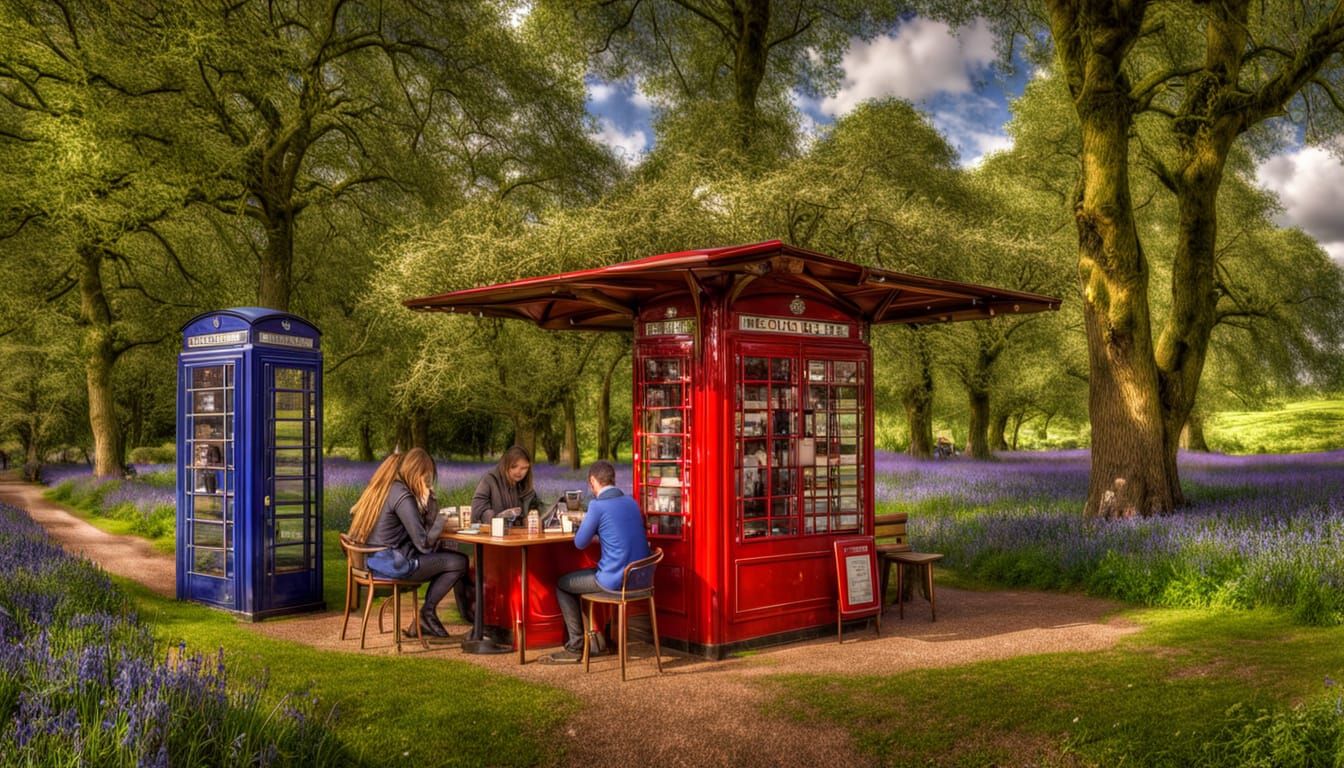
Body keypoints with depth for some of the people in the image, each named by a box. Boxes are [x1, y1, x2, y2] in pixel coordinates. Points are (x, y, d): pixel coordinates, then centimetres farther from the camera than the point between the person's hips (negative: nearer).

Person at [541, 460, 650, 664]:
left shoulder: (598, 505, -14)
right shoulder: (631, 502, 9)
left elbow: (580, 543, -6)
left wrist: (583, 526, 13)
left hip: (616, 581, -8)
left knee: (562, 584, 14)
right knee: (585, 574, 33)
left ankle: (575, 648, 15)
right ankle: (604, 637, 37)